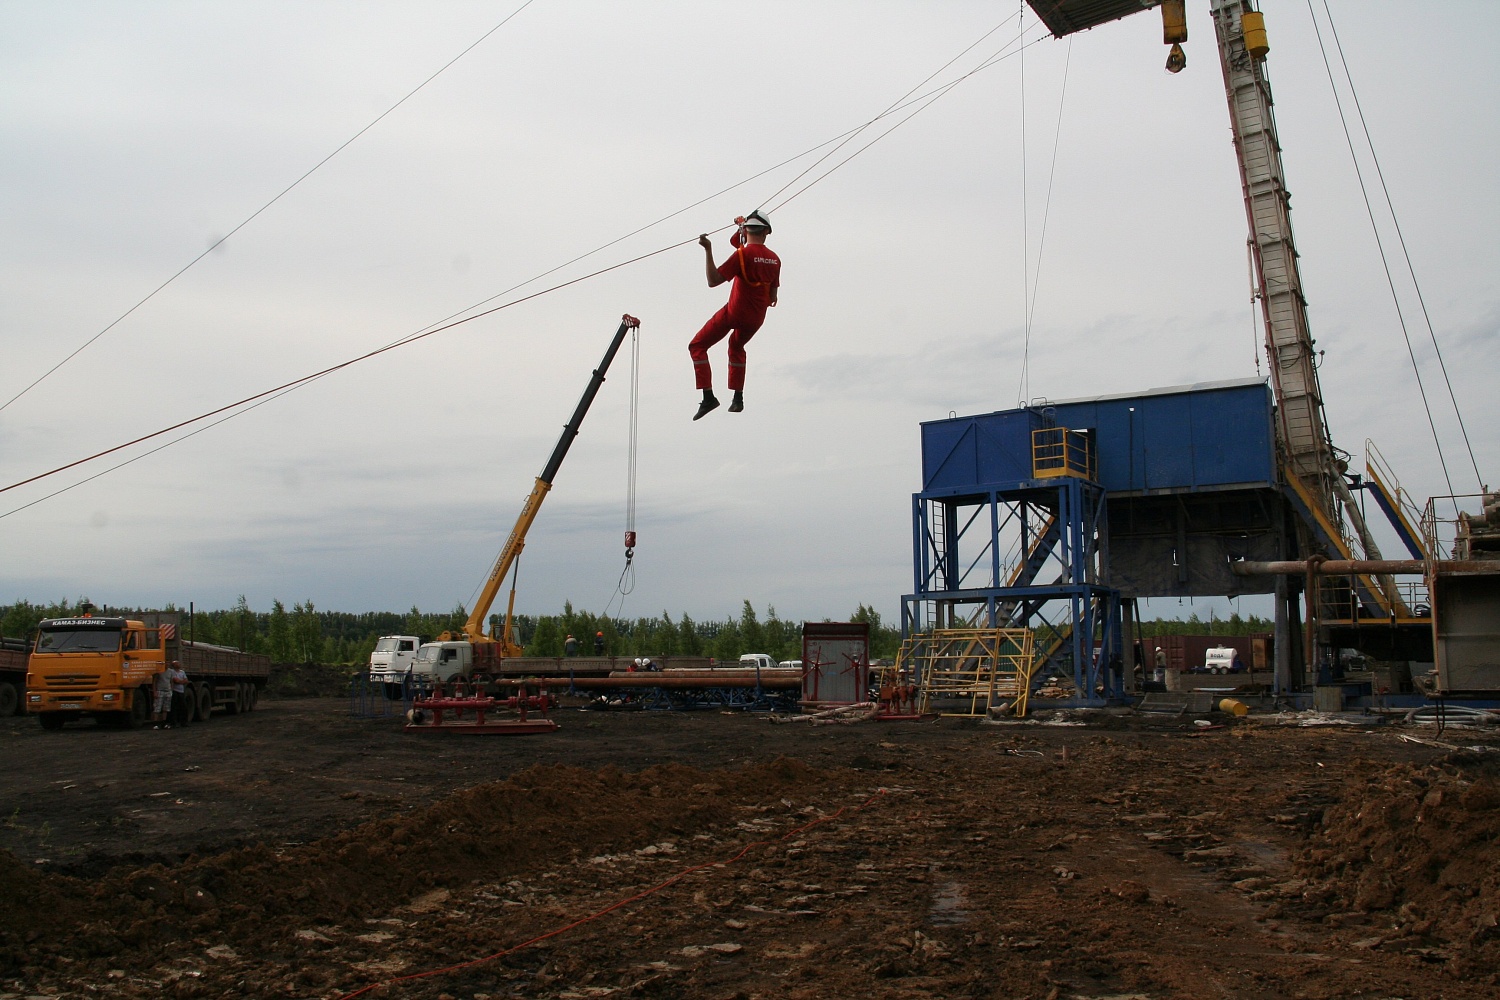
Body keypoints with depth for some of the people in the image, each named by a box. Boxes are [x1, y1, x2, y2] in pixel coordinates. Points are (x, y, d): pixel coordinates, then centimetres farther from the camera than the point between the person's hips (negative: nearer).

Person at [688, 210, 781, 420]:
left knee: (697, 346, 6)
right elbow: (773, 296, 11)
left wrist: (708, 250, -22)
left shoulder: (743, 254, -16)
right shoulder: (775, 259, 1)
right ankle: (738, 398, 28)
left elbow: (713, 281, -22)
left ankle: (708, 397, -8)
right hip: (757, 319, 6)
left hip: (735, 312, -6)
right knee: (736, 346, 34)